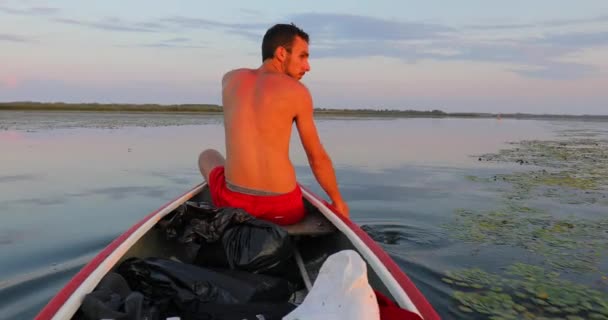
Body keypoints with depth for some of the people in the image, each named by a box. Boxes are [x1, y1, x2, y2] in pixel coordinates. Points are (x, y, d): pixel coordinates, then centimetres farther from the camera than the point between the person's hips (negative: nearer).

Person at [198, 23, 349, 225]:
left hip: (233, 202, 1)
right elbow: (318, 159, 1)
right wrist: (338, 202, 13)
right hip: (283, 210, 0)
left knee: (207, 155, 34)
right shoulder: (297, 92, -5)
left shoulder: (230, 79, 5)